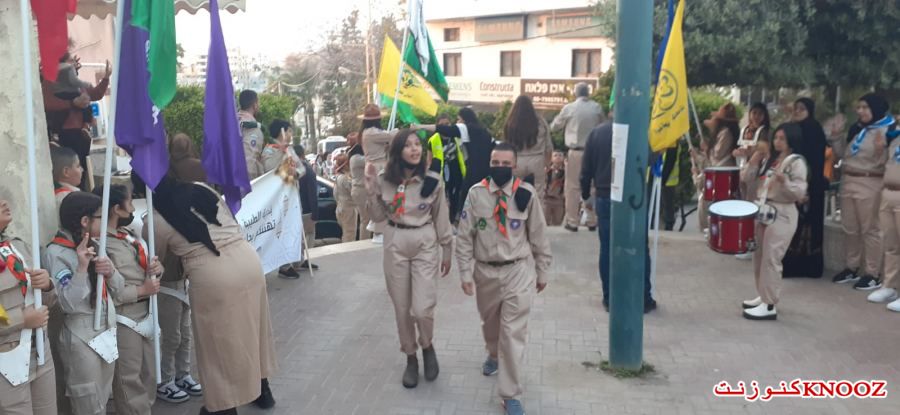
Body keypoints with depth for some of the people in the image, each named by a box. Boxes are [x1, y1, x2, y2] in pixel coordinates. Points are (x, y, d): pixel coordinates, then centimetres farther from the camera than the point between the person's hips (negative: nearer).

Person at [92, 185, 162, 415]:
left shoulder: (129, 234, 8)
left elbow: (144, 266, 20)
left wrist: (156, 267, -4)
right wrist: (142, 291, -20)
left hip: (144, 316, 9)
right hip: (123, 321, -9)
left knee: (148, 376, 21)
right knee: (129, 381, 3)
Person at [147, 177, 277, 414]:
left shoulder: (155, 222, 0)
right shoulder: (203, 189, 10)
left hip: (213, 277, -5)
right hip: (248, 260, 6)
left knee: (220, 340, 12)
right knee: (250, 325, 22)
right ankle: (261, 390, 40)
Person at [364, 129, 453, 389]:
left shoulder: (432, 180, -6)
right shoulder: (385, 180, -2)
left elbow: (441, 219, 2)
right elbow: (379, 217, 7)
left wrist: (447, 251, 6)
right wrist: (372, 192, -8)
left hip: (425, 244, -2)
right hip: (395, 245, 2)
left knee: (423, 308, -9)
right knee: (402, 308, 9)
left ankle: (427, 347, 22)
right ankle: (410, 358, 28)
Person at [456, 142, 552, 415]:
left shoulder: (526, 194, -10)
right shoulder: (476, 193, -8)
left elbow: (538, 235, 0)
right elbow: (464, 236, -2)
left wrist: (543, 272, 5)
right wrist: (465, 273, -5)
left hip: (519, 271, -2)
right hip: (485, 271, 2)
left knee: (514, 332, -4)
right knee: (490, 323, 23)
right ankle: (494, 355, 56)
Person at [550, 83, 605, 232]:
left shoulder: (569, 108, -5)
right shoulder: (597, 108, 0)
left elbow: (554, 126, 7)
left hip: (576, 152, -3)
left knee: (573, 187, 5)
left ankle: (573, 221, 7)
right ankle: (592, 221, 16)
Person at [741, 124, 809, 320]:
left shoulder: (797, 162, -9)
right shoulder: (771, 160, 14)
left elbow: (800, 193, -17)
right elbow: (754, 183, 19)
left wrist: (784, 181, -34)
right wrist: (754, 164, 5)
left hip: (782, 215, -8)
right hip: (764, 211, 8)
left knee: (771, 259, -9)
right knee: (759, 257, 13)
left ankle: (770, 306, -4)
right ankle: (763, 297, 25)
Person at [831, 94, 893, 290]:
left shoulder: (886, 130, -9)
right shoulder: (855, 129, 14)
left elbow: (883, 162, -14)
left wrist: (880, 150, -32)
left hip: (869, 184, -7)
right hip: (848, 181, 7)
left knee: (869, 229, -2)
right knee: (850, 228, 12)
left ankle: (871, 274, 4)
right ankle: (851, 268, 22)